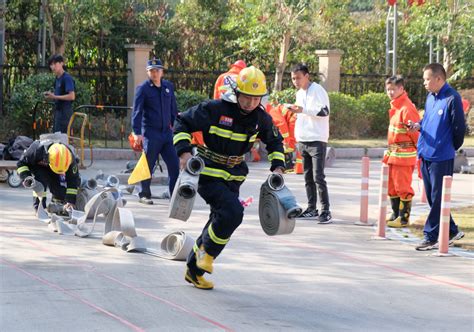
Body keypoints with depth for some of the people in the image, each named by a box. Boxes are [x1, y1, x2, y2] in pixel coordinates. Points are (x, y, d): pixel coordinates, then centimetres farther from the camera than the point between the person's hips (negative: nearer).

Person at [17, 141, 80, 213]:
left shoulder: (70, 158, -35)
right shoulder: (37, 150, -41)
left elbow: (73, 180, -27)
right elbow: (21, 163, -23)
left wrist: (71, 201, -32)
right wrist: (26, 177, -40)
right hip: (37, 166, -2)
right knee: (41, 179, -34)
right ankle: (38, 205, -21)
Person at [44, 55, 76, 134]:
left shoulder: (67, 78, -13)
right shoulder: (57, 79, 13)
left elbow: (72, 96, -21)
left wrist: (55, 97, -19)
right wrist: (51, 95, 4)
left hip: (65, 112, -9)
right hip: (58, 110, 9)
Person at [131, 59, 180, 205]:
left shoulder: (168, 87, 11)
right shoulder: (143, 88, -4)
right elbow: (137, 111, -10)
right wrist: (137, 132, -19)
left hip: (167, 132, 4)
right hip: (150, 133, -4)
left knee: (174, 164, 1)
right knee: (148, 165, 1)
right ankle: (144, 194, 13)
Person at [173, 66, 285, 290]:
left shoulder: (261, 118, 0)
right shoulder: (215, 109, -17)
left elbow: (275, 141, 18)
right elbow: (183, 123, -11)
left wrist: (278, 166, 3)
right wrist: (184, 151, -24)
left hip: (233, 178, 7)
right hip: (208, 174, -7)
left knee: (221, 223, 10)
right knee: (233, 212, -25)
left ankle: (194, 270, 26)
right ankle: (207, 251, -1)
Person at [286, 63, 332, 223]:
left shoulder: (317, 90, -9)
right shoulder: (299, 94, 17)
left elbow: (324, 111, -19)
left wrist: (302, 110, -25)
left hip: (317, 140, -8)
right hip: (303, 141, 8)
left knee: (318, 177, -12)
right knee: (308, 177, 9)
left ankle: (325, 211, -10)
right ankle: (312, 209, 15)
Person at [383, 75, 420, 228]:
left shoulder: (407, 108, -17)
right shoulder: (395, 106, 13)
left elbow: (416, 133, -17)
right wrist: (389, 152, 17)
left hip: (404, 155, -10)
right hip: (393, 154, 10)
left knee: (403, 187, -3)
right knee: (392, 187, 16)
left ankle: (404, 218, 4)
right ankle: (395, 215, 27)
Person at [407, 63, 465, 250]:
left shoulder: (452, 98, -13)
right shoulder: (430, 98, 10)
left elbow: (459, 128, -10)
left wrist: (451, 148, 2)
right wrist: (418, 126, 1)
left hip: (442, 157, -8)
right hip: (426, 155, 8)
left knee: (437, 199, -2)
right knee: (432, 198, 13)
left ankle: (430, 237, 2)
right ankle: (451, 231, 24)